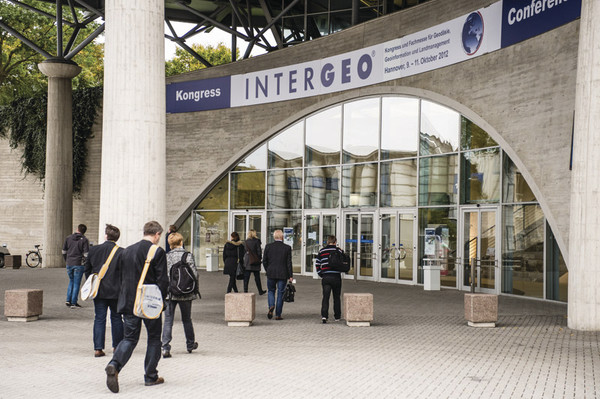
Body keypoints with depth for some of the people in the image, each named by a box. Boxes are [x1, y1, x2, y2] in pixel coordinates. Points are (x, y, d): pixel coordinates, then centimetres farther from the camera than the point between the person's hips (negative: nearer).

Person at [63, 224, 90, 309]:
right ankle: (73, 303, 3)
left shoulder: (68, 238, 6)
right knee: (76, 283, 3)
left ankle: (68, 300, 13)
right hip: (79, 264, -4)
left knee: (71, 281, 20)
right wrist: (84, 262, 1)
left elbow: (64, 252, 10)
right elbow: (86, 254, -13)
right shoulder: (84, 240, -7)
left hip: (69, 264, 4)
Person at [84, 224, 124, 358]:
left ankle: (98, 348, 1)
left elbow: (87, 269, 7)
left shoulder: (93, 250, 0)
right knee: (116, 318, 12)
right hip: (115, 291, -2)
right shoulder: (122, 252, -9)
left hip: (98, 291, 2)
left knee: (99, 319, 5)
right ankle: (117, 346, 19)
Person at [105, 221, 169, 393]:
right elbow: (162, 280, -13)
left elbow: (120, 277, 13)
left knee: (129, 338, 8)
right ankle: (151, 377, 16)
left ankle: (114, 365, -18)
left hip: (128, 302, 4)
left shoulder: (127, 251, 7)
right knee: (154, 338, 12)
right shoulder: (158, 252, -10)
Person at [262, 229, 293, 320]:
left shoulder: (268, 247, -2)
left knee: (271, 291, 18)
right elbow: (289, 263, -5)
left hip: (271, 273, 1)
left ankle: (271, 306, -9)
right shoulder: (287, 248, -5)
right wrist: (290, 276, 1)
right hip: (282, 274, -1)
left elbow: (264, 261, 2)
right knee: (280, 293, 7)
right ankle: (278, 315, 7)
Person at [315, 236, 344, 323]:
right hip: (336, 277, -1)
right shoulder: (338, 250, 0)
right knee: (336, 297, 12)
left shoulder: (321, 251, 7)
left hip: (325, 277, 1)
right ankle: (337, 316, 19)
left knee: (325, 297, -1)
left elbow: (317, 264, 6)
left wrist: (320, 274, 13)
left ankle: (324, 315, -18)